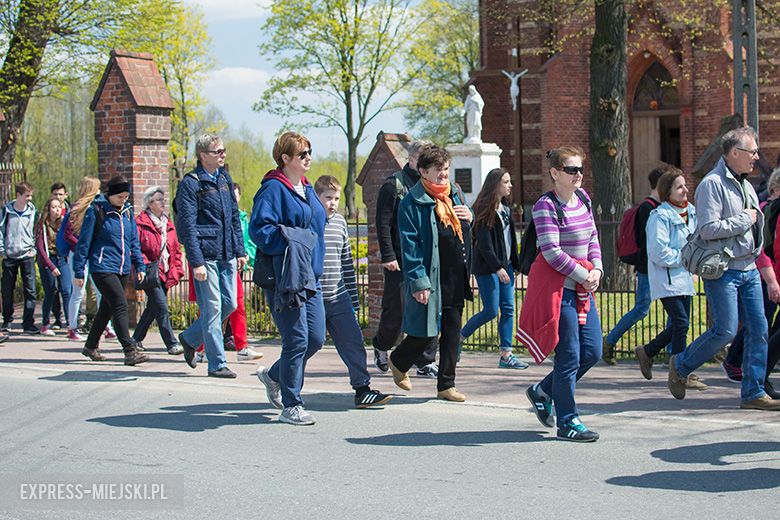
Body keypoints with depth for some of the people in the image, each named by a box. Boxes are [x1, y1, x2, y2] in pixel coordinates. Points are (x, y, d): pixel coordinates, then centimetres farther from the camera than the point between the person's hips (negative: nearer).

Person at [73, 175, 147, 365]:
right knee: (120, 307, -15)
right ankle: (130, 351, -18)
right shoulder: (96, 211, -8)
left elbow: (134, 240, 18)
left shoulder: (127, 211, 10)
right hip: (103, 268, -7)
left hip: (123, 269, 7)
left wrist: (139, 265, 11)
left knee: (107, 308, 15)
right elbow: (84, 242, -5)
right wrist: (79, 272, -5)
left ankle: (91, 346, 31)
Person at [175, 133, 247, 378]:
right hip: (206, 255, -7)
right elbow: (188, 226, -12)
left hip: (227, 254, 7)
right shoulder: (191, 183, -8)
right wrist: (196, 262, -17)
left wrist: (240, 251, 14)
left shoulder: (225, 178, 14)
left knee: (230, 304, 9)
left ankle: (190, 338, 28)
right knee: (213, 308, -4)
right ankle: (217, 364, 3)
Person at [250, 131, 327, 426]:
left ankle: (273, 376, 30)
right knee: (297, 340, -8)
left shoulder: (307, 189, 17)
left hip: (310, 278, 9)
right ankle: (291, 407, 3)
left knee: (316, 338, 7)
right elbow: (258, 228, -18)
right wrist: (288, 242, -29)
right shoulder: (273, 189, -9)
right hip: (285, 278, -9)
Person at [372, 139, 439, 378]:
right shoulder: (394, 185, -3)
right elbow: (383, 224, -7)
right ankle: (381, 346, 27)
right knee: (396, 309, 0)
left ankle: (426, 362, 5)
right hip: (400, 260, -5)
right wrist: (388, 256, -14)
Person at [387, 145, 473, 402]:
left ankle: (446, 385, 18)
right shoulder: (412, 203, -9)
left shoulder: (456, 193, 12)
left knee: (452, 332, 9)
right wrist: (419, 282, -18)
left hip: (456, 277, 6)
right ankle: (398, 362, 28)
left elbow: (465, 235, 25)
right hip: (431, 277, -6)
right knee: (426, 331, 0)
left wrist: (470, 218, 2)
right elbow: (409, 245, -13)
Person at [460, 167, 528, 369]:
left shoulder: (506, 209, 13)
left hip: (505, 265, 8)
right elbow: (484, 244, -16)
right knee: (491, 310, -7)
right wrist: (497, 267, -19)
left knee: (508, 309, 2)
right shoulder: (484, 210, -11)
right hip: (487, 268, -8)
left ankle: (506, 355, 4)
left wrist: (515, 265, 13)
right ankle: (458, 338, 13)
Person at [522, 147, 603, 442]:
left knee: (592, 352, 7)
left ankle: (543, 391, 26)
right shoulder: (546, 205, -14)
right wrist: (583, 275, -14)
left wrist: (597, 269, 1)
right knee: (569, 356, -4)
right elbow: (552, 251, -19)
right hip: (558, 286, -8)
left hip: (583, 287, 8)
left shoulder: (583, 199, 10)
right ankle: (567, 422, 8)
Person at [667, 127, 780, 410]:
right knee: (725, 330, -10)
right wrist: (744, 220, -14)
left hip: (749, 269, 8)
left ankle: (754, 392, 8)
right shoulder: (712, 184, -12)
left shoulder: (745, 185, 16)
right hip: (722, 271, -8)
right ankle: (680, 366, 12)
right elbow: (708, 229, -21)